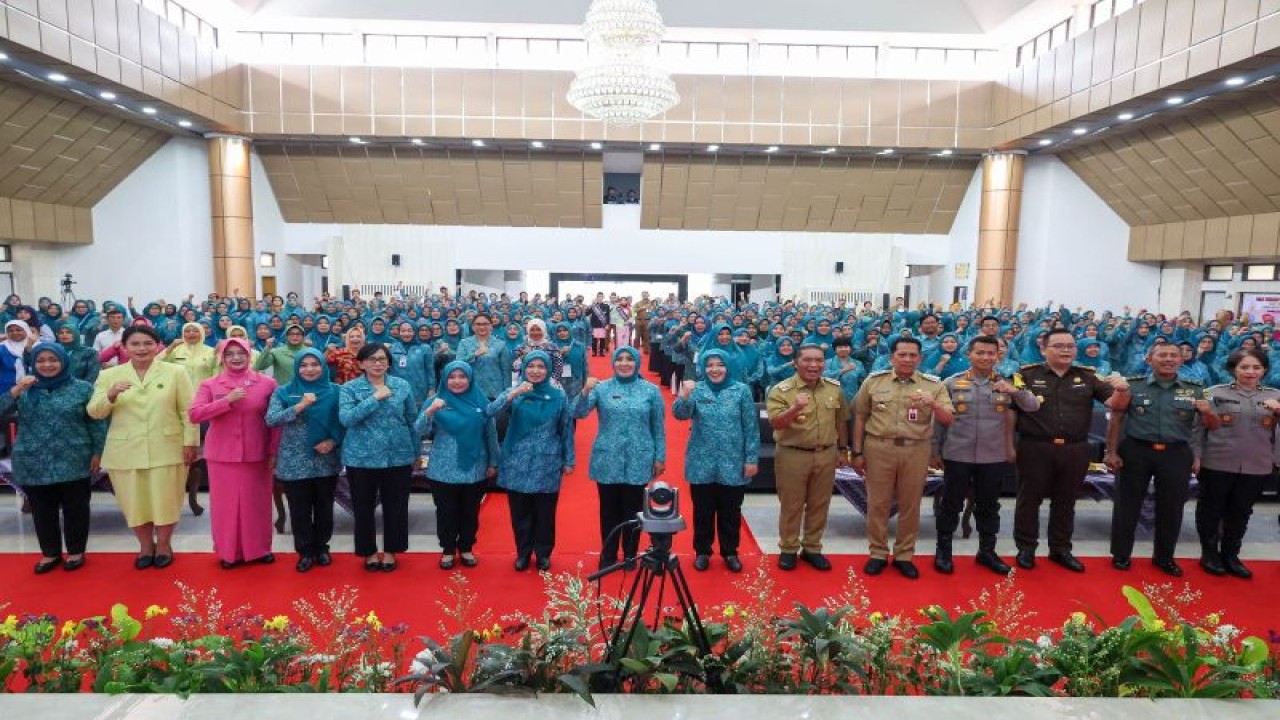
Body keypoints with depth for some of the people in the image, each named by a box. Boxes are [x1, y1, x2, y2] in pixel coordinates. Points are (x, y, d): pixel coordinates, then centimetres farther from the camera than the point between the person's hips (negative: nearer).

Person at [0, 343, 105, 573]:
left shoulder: (82, 388, -2)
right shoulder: (25, 390, 5)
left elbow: (96, 423, 0)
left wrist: (97, 452, -3)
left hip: (73, 462, -2)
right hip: (35, 464, 3)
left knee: (75, 508, 6)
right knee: (42, 510, 12)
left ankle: (76, 551, 21)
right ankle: (50, 553, 26)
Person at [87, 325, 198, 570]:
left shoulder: (175, 372, -1)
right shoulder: (109, 375, 4)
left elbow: (188, 411, -1)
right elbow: (94, 413, 1)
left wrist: (190, 442, -5)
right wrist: (110, 395, -18)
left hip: (166, 450, -2)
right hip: (125, 452, 2)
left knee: (165, 499, 6)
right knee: (134, 501, 10)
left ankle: (164, 544, 27)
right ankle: (145, 545, 30)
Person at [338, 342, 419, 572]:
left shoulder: (403, 386, 3)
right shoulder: (350, 388, -2)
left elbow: (412, 421, 8)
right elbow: (345, 419, -17)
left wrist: (415, 453, 9)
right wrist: (375, 398, -20)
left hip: (398, 456, 1)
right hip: (362, 458, -1)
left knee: (395, 506, 10)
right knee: (364, 508, 10)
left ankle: (390, 551, 27)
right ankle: (369, 551, 28)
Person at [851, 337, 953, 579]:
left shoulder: (934, 385, 2)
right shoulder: (874, 381, 2)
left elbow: (947, 421, -2)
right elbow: (860, 417, 7)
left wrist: (933, 403, -23)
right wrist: (858, 452, 5)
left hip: (916, 450, 1)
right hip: (879, 448, 0)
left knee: (910, 505, 10)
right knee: (877, 503, 6)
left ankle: (904, 555, 24)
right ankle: (878, 553, 21)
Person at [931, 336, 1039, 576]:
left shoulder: (1006, 384, 5)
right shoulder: (952, 383, -2)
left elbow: (1033, 407, -1)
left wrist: (1016, 391, -20)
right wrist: (935, 450, 3)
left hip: (994, 457, 2)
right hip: (957, 455, -2)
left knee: (989, 506, 13)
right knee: (951, 504, 6)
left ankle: (987, 551, 29)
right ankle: (943, 550, 19)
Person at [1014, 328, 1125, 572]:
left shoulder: (1088, 376, 6)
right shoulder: (1027, 374, -3)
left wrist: (1122, 389, -19)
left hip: (1075, 450, 3)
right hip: (1035, 448, -3)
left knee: (1065, 501, 15)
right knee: (1029, 499, 7)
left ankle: (1061, 549, 28)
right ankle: (1026, 548, 19)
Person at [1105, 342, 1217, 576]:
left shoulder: (1195, 390, 4)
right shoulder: (1133, 386, -2)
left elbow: (1213, 425, 6)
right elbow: (1116, 420, 0)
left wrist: (1208, 412, -18)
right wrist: (1111, 452, -5)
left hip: (1176, 454, 2)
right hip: (1135, 451, -2)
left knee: (1171, 506, 12)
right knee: (1127, 503, 6)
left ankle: (1164, 556, 30)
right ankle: (1121, 554, 21)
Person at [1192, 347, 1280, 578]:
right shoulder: (1216, 392, -2)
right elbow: (1200, 427, -1)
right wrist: (1196, 456, -6)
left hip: (1256, 467, 3)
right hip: (1217, 464, -3)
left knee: (1241, 512, 12)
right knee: (1211, 509, 7)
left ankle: (1230, 555, 26)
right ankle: (1209, 553, 22)